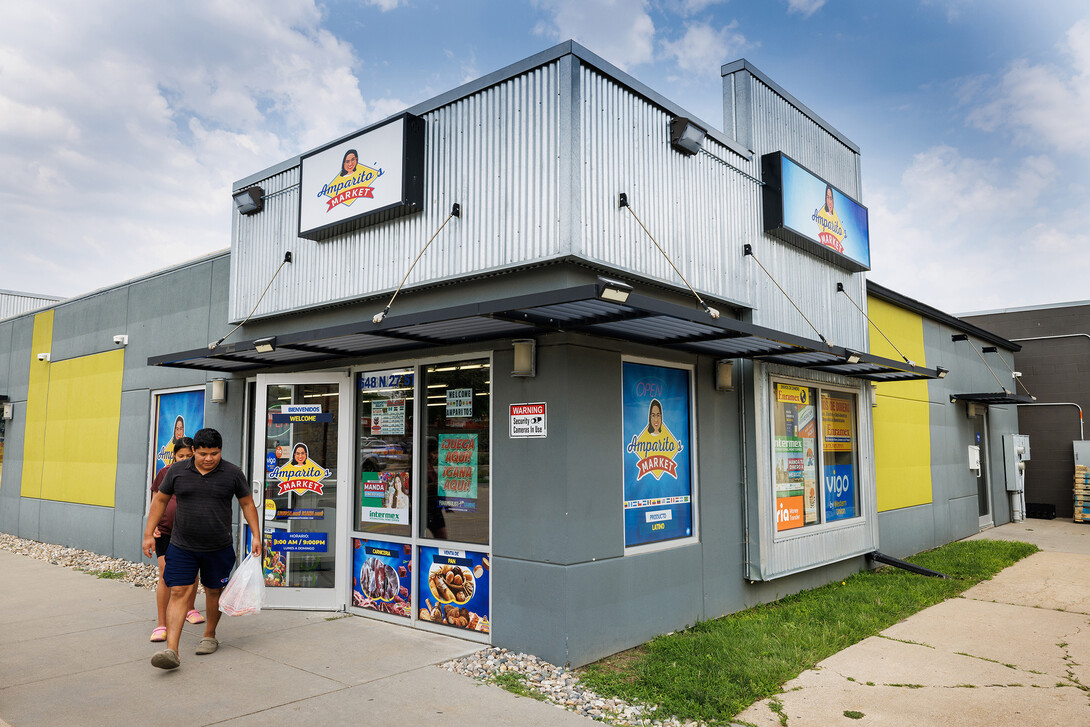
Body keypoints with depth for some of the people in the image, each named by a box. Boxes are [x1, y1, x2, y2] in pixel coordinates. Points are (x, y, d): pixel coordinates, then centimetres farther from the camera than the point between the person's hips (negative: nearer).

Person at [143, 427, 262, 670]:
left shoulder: (233, 474, -4)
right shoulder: (177, 471, -2)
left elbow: (247, 504, 4)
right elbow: (160, 500, 9)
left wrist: (256, 536, 0)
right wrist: (148, 534, 8)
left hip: (218, 548, 0)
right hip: (181, 547, 0)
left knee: (213, 591, 12)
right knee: (178, 593, -6)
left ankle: (209, 636, 31)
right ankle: (171, 650, -9)